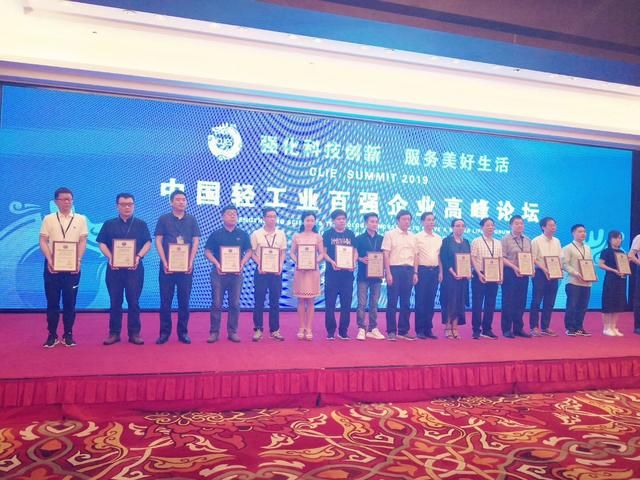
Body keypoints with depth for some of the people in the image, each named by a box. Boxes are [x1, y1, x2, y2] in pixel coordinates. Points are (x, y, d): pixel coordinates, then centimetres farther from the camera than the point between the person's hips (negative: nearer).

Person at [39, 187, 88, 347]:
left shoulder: (80, 219, 6)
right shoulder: (48, 219, 6)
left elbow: (83, 242, 2)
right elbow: (43, 241, 2)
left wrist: (78, 260, -11)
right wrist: (49, 260, -12)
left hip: (72, 265, 0)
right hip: (52, 264, 0)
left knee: (70, 301, 4)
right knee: (52, 301, 4)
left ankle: (68, 334, 13)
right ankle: (52, 334, 13)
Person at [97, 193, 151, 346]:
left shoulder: (141, 224, 8)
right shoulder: (109, 224, 10)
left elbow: (148, 243, 2)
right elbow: (102, 243, 6)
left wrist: (138, 257, -13)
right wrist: (110, 258, -11)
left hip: (134, 267, -1)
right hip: (114, 267, 1)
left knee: (134, 301, 1)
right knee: (115, 301, 5)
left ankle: (134, 333, 7)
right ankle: (114, 333, 12)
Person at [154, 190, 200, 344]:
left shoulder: (192, 220, 8)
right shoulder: (163, 219, 4)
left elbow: (196, 242, 4)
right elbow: (158, 241, 0)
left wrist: (190, 262, -7)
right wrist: (165, 262, -10)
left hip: (186, 266, 1)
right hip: (167, 265, -1)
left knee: (184, 301, 5)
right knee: (165, 301, 2)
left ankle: (183, 332, 12)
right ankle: (164, 332, 10)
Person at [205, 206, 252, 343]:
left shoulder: (243, 235, 8)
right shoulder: (216, 234, 4)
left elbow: (249, 252, 8)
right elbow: (207, 252, 3)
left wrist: (242, 264, -8)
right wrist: (217, 264, -12)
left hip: (236, 273, 2)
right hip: (219, 272, -1)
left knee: (235, 304, 4)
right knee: (216, 303, 0)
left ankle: (232, 332, 13)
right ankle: (214, 332, 7)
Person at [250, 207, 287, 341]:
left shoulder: (281, 234, 5)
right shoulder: (256, 234, -1)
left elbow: (283, 253, 7)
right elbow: (253, 253, 0)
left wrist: (280, 266, -8)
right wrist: (259, 265, -14)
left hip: (276, 271, 2)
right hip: (261, 271, -2)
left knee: (275, 301, 6)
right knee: (259, 301, 1)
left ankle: (274, 330, 15)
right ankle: (258, 329, 11)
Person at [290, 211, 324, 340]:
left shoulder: (318, 237, 5)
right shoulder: (296, 236, 6)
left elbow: (322, 254, 4)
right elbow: (292, 253, 4)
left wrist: (316, 261, -14)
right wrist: (297, 262, -13)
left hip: (313, 270, 0)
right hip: (300, 270, 0)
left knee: (310, 301, 1)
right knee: (301, 300, 3)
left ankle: (309, 329, 7)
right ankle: (301, 328, 11)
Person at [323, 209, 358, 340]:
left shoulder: (350, 234, 10)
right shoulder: (327, 234, 3)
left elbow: (355, 251, 9)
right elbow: (323, 252, -1)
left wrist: (353, 262, -10)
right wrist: (332, 262, -18)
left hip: (347, 272, 2)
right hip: (332, 272, -2)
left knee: (346, 302, 5)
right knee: (330, 302, 0)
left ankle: (343, 331, 14)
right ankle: (330, 331, 9)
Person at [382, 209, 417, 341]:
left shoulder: (412, 237, 14)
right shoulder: (390, 234, -2)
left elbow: (414, 256, 16)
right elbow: (386, 255, -6)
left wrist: (415, 273, 8)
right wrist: (388, 273, -12)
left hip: (408, 270, 5)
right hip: (395, 269, -5)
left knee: (406, 303, 8)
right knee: (392, 302, -2)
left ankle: (403, 331, 15)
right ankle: (391, 331, 4)